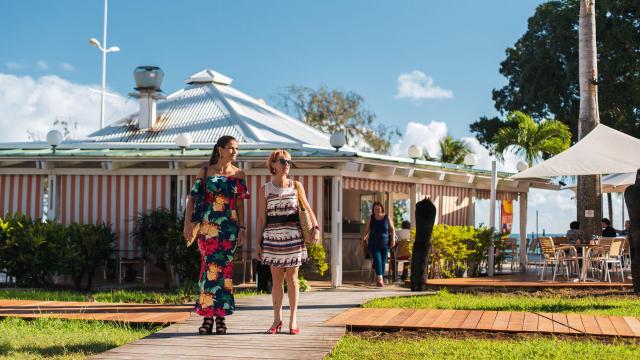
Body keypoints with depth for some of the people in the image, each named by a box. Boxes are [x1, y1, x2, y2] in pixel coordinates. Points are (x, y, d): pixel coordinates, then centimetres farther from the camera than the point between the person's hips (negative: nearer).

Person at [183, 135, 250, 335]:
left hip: (229, 227, 1)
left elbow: (240, 204, 7)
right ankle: (208, 316, 1)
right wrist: (188, 223, -5)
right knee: (209, 266, -4)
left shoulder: (238, 175, 7)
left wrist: (242, 228, 0)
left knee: (223, 267, -1)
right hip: (207, 227, -1)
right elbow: (192, 198, 3)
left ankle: (220, 316, 7)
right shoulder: (205, 172, 4)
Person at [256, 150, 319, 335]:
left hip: (293, 236, 0)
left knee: (292, 278, 3)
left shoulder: (297, 187, 6)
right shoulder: (264, 190, 4)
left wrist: (315, 227, -5)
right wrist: (259, 242, 2)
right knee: (277, 278, 4)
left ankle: (293, 319, 9)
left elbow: (307, 208, 11)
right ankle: (277, 319, 13)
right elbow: (261, 217, 5)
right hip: (273, 236, 0)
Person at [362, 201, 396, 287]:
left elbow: (392, 229, 8)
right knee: (377, 260, -15)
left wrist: (393, 239, -2)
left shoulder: (387, 218, 4)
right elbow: (367, 229, 9)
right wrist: (365, 236, -9)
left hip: (385, 244, 1)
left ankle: (378, 278, 18)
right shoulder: (371, 218, 5)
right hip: (374, 245, -1)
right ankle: (380, 279, -23)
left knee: (383, 262, 5)